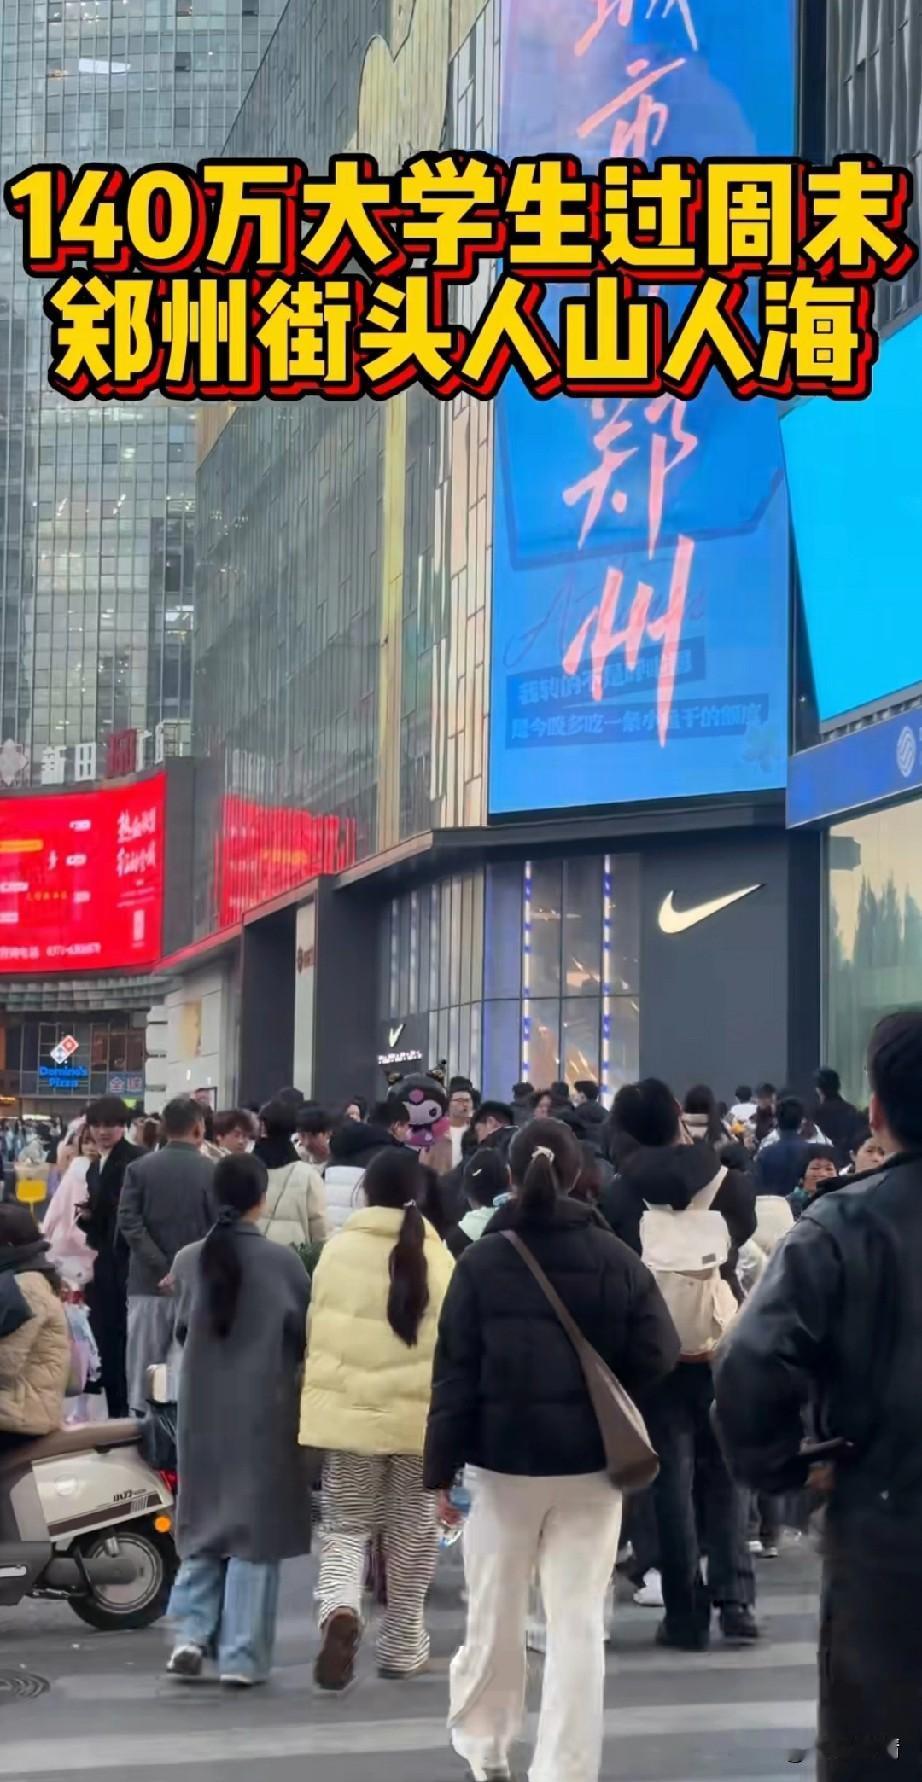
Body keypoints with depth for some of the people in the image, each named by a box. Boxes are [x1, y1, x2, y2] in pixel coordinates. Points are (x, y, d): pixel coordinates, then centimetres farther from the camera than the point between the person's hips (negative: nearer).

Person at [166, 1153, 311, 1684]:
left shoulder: (189, 1260, -5)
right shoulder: (283, 1261, -12)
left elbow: (182, 1327, 7)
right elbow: (307, 1333, -2)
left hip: (202, 1408, 3)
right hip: (266, 1409, -3)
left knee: (204, 1520, 18)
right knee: (256, 1525, 5)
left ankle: (192, 1631, 5)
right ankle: (242, 1655, 5)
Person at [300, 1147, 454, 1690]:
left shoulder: (339, 1249, -3)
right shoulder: (436, 1256, -4)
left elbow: (317, 1332, 3)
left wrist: (321, 1398, 15)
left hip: (349, 1411, 0)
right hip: (418, 1414, 0)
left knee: (346, 1529, 9)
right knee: (411, 1535, 15)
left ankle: (341, 1610, -19)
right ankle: (402, 1645, 22)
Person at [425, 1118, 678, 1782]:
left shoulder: (482, 1262, -6)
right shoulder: (616, 1259, -3)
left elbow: (456, 1374, -7)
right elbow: (658, 1354, -4)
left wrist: (442, 1468, -3)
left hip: (504, 1459, 0)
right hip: (591, 1462, 0)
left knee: (496, 1611, 14)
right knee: (579, 1620, 2)